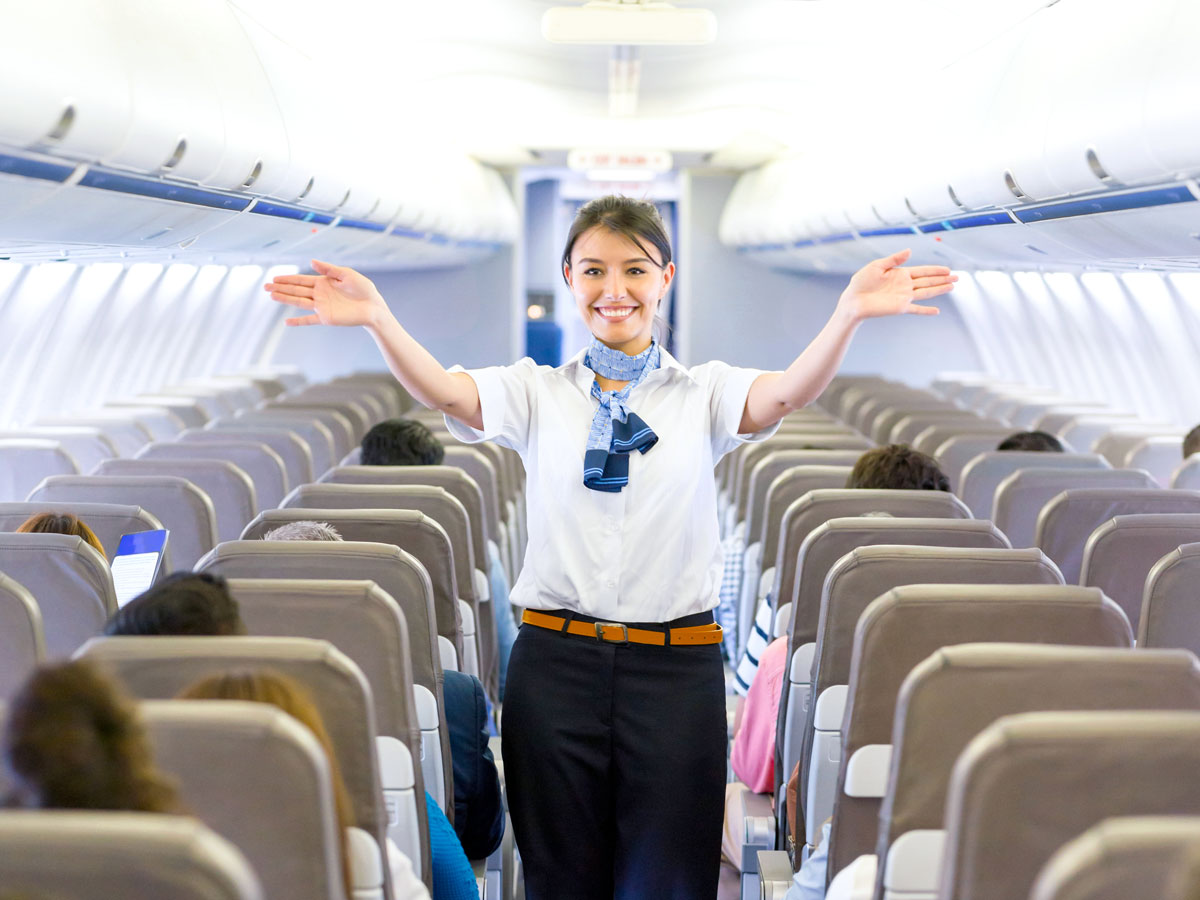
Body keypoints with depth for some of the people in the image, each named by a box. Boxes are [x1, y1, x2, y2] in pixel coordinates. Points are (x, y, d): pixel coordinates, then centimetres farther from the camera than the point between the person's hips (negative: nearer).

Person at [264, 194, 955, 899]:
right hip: (557, 661, 1)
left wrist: (849, 314, -34)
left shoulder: (704, 391, 6)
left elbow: (784, 395, -14)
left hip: (677, 664, 0)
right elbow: (445, 393, -11)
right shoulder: (538, 391, 7)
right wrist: (376, 318, -31)